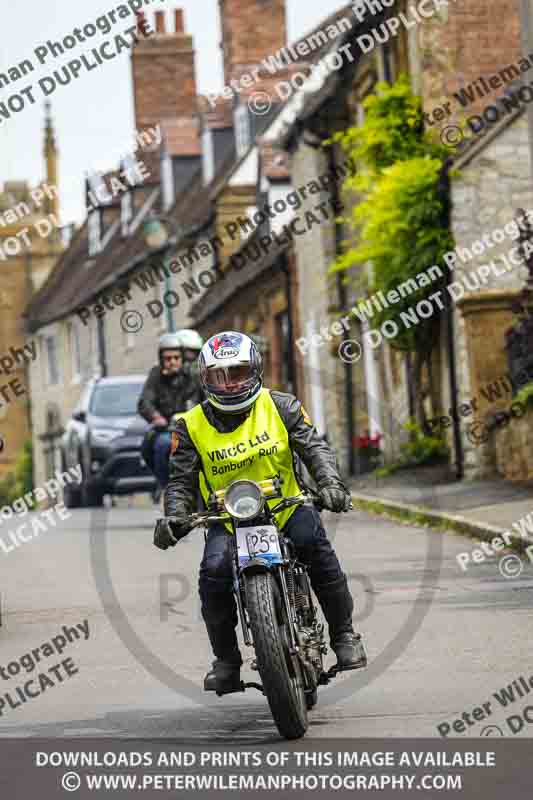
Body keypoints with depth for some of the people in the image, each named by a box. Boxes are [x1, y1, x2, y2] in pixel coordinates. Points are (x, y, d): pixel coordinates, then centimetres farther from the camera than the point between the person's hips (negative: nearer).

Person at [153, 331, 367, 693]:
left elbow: (314, 446, -5)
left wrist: (329, 481, -25)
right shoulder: (191, 426, 1)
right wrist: (174, 516, -19)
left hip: (286, 505, 0)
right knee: (214, 570, -26)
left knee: (315, 544, -28)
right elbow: (181, 481, 1)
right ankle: (226, 659, -7)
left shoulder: (281, 406, 0)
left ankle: (344, 634, -11)